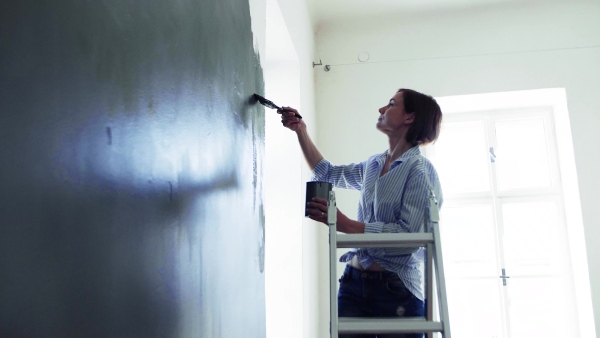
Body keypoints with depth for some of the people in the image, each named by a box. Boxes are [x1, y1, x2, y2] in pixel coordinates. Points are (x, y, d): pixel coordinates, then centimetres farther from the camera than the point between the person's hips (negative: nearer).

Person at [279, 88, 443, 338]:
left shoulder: (420, 170, -10)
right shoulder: (373, 165, 11)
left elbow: (409, 233, -20)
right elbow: (327, 174, 24)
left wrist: (346, 225, -24)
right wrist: (300, 130, 20)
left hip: (397, 290, -5)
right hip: (353, 282, 6)